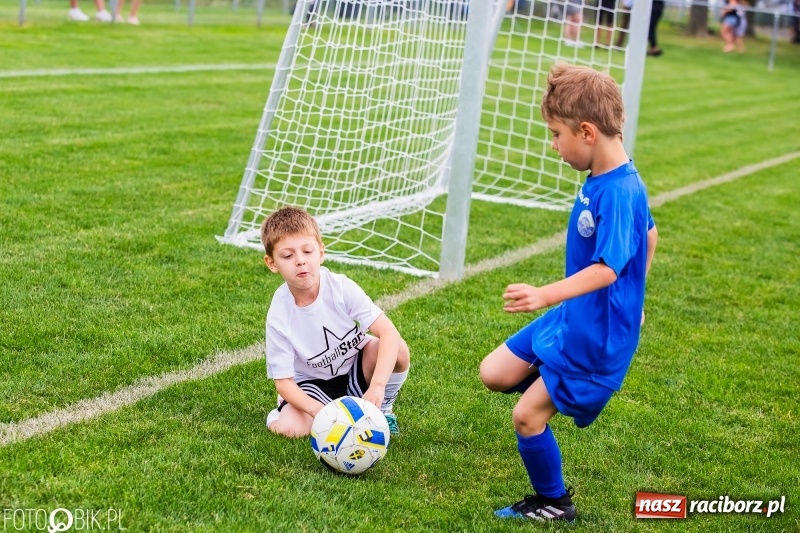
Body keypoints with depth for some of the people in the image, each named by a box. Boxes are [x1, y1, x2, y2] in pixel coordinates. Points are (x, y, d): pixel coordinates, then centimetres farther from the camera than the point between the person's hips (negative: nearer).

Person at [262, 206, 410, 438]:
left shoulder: (341, 287, -22)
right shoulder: (279, 316, -22)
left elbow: (388, 331, -29)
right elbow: (283, 382, -19)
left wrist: (377, 386, -43)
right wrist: (317, 410, -39)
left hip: (356, 370, 1)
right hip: (314, 384, -1)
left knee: (398, 349, -28)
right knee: (289, 427, -30)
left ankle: (381, 409, 0)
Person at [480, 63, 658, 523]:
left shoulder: (619, 193, -27)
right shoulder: (605, 179, 2)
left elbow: (606, 269, -35)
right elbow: (649, 235, 16)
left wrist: (545, 295, -46)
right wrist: (630, 299, 25)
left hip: (597, 334, -9)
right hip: (571, 317, 9)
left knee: (527, 416, -1)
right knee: (495, 374, 12)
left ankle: (554, 504, 19)